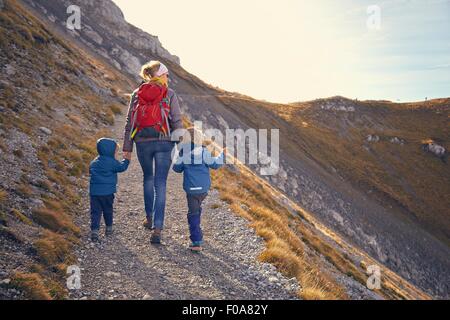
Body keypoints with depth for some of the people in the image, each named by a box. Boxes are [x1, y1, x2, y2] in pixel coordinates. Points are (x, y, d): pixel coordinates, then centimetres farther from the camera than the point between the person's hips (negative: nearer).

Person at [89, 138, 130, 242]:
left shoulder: (94, 162, 12)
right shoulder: (112, 162, -7)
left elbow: (90, 171, 21)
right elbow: (122, 167, -4)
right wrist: (126, 160, 12)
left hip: (94, 191, 4)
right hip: (107, 191, -4)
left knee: (95, 211, 2)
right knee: (108, 210, 15)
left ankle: (94, 230, -11)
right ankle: (108, 228, 28)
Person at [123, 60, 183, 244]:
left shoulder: (137, 94, 6)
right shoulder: (169, 94, -1)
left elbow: (130, 122, 5)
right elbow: (177, 122, -5)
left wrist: (127, 147, 9)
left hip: (143, 143, 3)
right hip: (164, 142, -3)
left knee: (148, 178, 25)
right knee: (160, 184, -1)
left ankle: (149, 217, 34)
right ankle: (157, 229, -7)